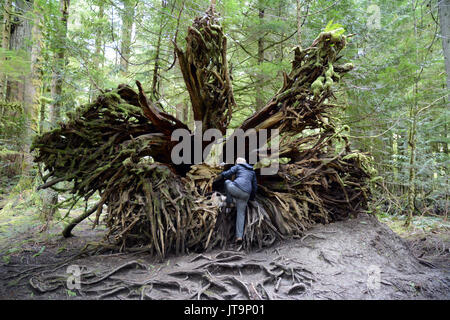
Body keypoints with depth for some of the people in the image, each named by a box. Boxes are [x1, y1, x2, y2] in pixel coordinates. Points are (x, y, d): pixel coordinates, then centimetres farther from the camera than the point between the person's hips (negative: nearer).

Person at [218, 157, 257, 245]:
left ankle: (229, 202, 25)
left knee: (227, 182, 29)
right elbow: (254, 187, 27)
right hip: (245, 194, 4)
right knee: (241, 214, 12)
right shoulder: (252, 171, 28)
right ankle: (239, 236, -1)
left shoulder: (238, 166, 15)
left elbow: (227, 174, 5)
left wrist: (222, 175, 29)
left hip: (236, 188, -4)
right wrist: (252, 197, 40)